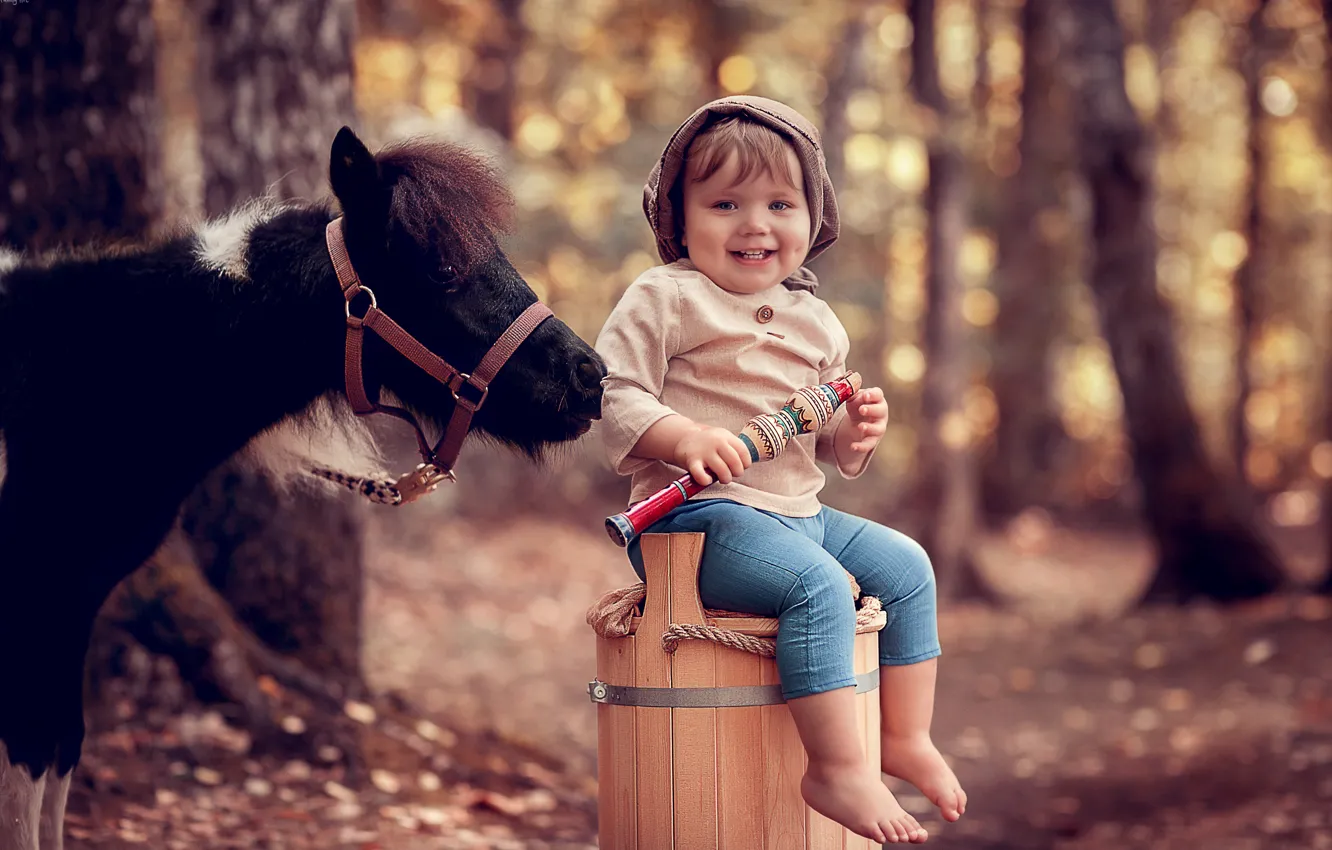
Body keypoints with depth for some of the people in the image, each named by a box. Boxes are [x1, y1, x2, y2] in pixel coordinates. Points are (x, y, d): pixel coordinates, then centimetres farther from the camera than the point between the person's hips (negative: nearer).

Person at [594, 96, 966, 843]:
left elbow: (829, 444, 24)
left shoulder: (814, 320, 16)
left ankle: (907, 739, 17)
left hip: (799, 514, 8)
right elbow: (612, 396, -12)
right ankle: (838, 768, -24)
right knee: (818, 585, -29)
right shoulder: (665, 299, -6)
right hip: (696, 517, -8)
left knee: (905, 564, 8)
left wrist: (855, 432, 1)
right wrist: (683, 437, -28)